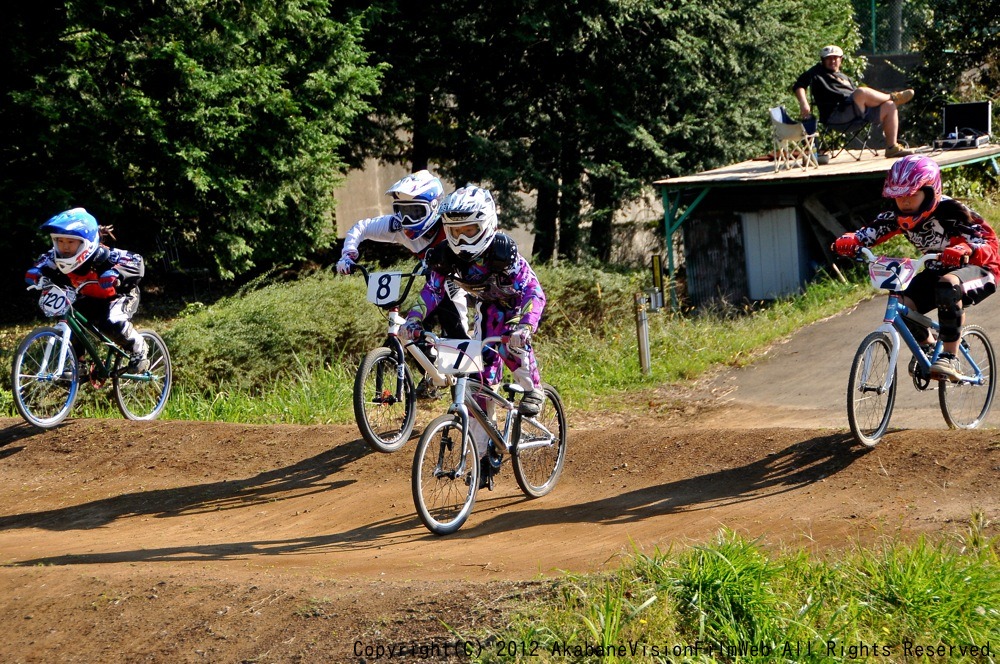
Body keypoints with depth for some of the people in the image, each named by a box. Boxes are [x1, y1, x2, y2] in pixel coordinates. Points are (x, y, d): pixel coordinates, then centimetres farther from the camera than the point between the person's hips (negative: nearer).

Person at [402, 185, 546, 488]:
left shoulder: (503, 250, -33)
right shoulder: (447, 255, -20)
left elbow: (533, 291, -37)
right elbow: (433, 290, -9)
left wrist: (525, 326, -54)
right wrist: (415, 318, -26)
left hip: (517, 305, -4)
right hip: (487, 307, 4)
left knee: (512, 338, -37)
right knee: (481, 381, -4)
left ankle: (533, 391, -13)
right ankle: (484, 454, 4)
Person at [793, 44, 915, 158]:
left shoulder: (845, 78, 35)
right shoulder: (818, 72, 15)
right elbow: (799, 85, 1)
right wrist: (803, 103, -18)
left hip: (858, 112, 8)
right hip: (835, 115, -8)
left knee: (890, 107, -9)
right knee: (862, 92, -34)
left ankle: (892, 147, -10)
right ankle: (893, 97, -8)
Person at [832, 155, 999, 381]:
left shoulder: (950, 212, -27)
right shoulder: (899, 216, -9)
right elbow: (870, 233, -8)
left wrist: (965, 250, -54)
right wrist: (848, 241, -32)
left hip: (978, 269, -6)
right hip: (936, 271, 6)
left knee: (948, 285, -40)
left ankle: (949, 357, -31)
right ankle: (926, 346, 15)